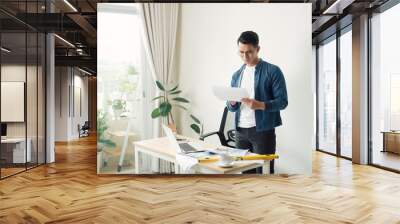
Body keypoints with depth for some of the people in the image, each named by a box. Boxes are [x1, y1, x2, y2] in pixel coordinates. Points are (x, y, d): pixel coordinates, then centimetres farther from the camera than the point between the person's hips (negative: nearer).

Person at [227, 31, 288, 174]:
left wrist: (260, 105, -26)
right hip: (241, 131, 5)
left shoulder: (273, 71, -4)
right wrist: (232, 102, -10)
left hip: (263, 130, -5)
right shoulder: (236, 75, 12)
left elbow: (282, 101, -9)